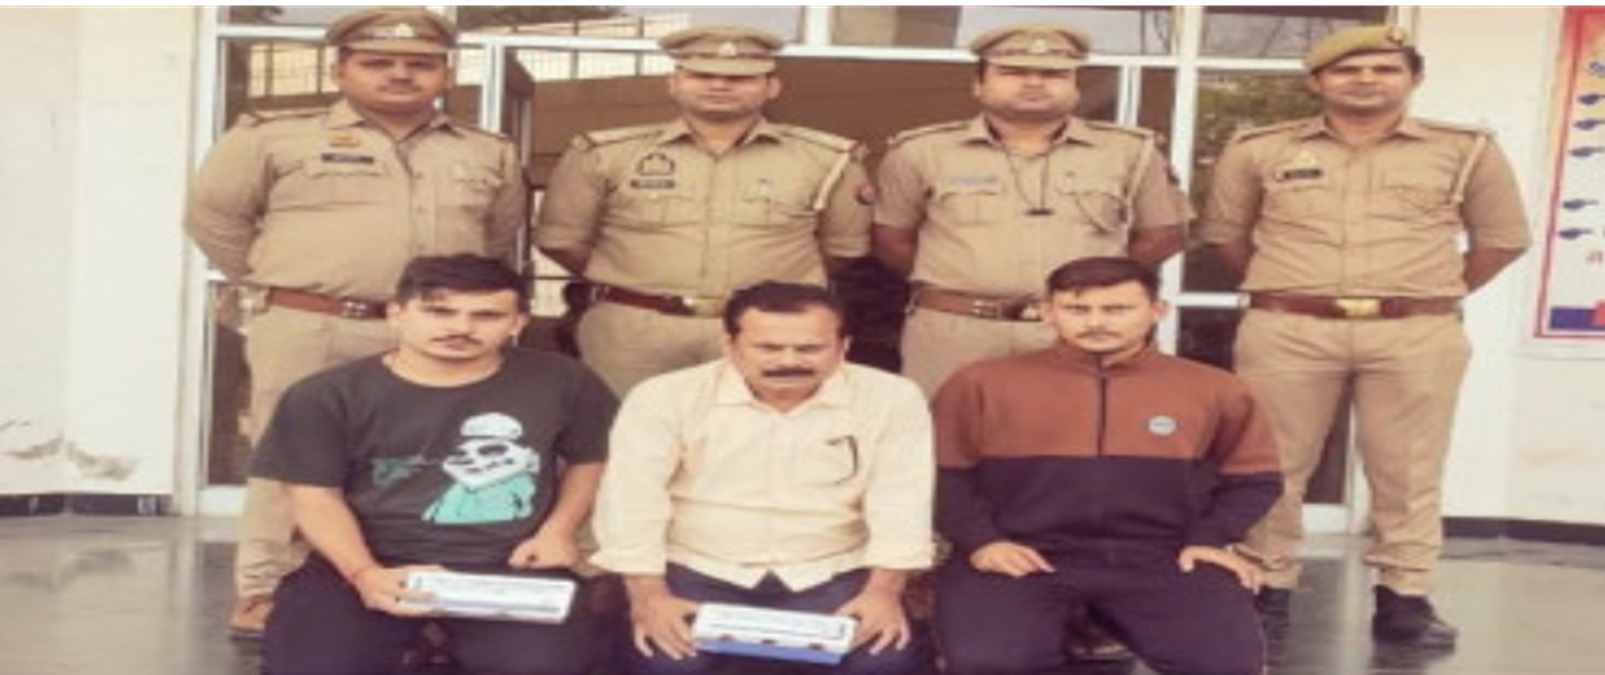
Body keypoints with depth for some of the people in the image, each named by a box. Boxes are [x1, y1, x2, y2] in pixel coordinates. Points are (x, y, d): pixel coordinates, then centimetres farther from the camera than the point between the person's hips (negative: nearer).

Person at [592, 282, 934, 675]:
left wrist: (883, 590, -17)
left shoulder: (892, 399, -5)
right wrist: (650, 595, -19)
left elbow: (902, 502, -6)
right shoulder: (664, 397, -8)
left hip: (830, 576, 1)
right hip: (697, 573, 0)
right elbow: (632, 499, -10)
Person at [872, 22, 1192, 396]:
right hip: (951, 330, 0)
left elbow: (1162, 235, 13)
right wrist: (962, 285, 6)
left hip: (1084, 331, 0)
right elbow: (891, 239, 10)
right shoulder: (921, 151, 4)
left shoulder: (1130, 150, 5)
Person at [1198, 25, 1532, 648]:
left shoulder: (1467, 150, 4)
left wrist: (1434, 295, 9)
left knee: (1408, 471, 3)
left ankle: (1405, 598, 12)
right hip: (1287, 330, 0)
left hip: (1418, 334, 0)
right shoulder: (1258, 150, 4)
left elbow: (1503, 237, 13)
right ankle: (1266, 590, 14)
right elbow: (1226, 233, 15)